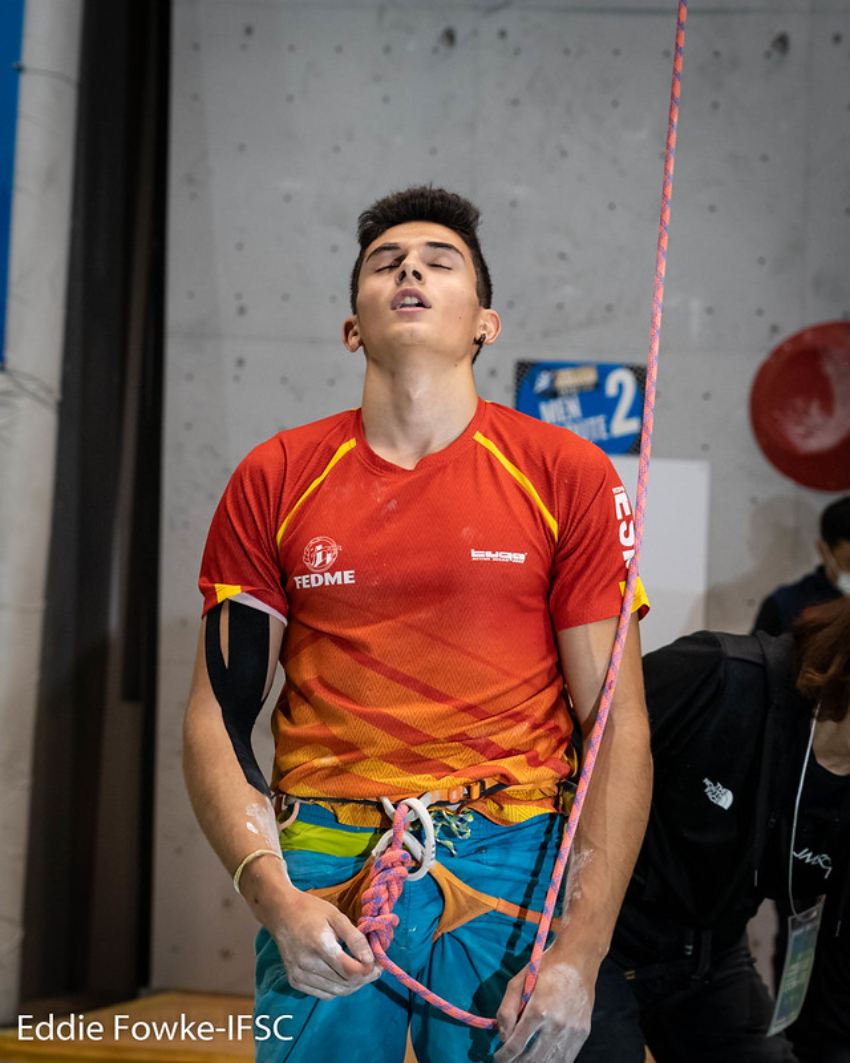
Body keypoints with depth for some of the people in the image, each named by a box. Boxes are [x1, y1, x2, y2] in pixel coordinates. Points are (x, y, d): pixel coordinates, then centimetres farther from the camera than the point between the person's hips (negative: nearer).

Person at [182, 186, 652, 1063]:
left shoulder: (567, 477, 1)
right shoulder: (275, 481, 5)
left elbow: (618, 726, -1)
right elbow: (218, 720, 5)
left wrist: (580, 954, -9)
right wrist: (275, 899, -10)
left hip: (514, 860, -1)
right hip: (324, 869, 1)